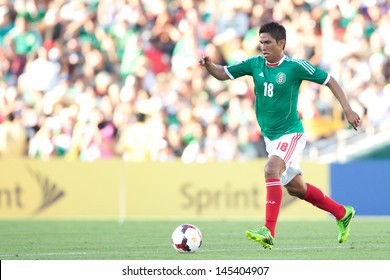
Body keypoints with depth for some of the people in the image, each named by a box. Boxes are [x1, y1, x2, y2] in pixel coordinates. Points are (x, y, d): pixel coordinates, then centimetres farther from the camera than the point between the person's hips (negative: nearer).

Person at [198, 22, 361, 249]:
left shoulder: (295, 67, -13)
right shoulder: (255, 64, 1)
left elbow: (329, 80, -6)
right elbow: (223, 74, 4)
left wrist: (347, 109, -11)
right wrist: (209, 65, -18)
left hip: (291, 133, -7)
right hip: (270, 136, 7)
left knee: (271, 170, -29)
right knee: (295, 188, 15)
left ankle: (269, 233, -34)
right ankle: (342, 214, 36)